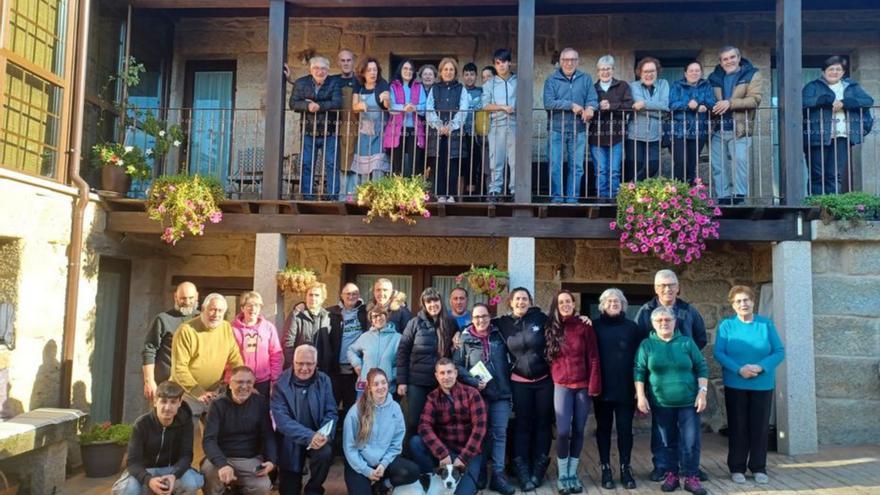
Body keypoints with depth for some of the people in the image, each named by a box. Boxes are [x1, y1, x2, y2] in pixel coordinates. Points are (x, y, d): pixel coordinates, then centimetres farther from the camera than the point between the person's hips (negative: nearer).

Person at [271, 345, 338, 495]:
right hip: (290, 440, -1)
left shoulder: (324, 381, -1)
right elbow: (281, 418, -19)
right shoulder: (281, 383, -10)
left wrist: (324, 435, -25)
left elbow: (331, 413, -3)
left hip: (317, 437, 1)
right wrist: (309, 436, -31)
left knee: (325, 453, -30)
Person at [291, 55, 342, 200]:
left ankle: (332, 196, 1)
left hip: (329, 132, -1)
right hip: (308, 131, 2)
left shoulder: (334, 84, 1)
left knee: (331, 164, -4)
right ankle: (307, 196, 10)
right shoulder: (301, 83, 6)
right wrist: (308, 106, -21)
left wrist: (319, 106, -22)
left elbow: (337, 103, -14)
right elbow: (293, 103, -4)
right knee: (306, 164, 3)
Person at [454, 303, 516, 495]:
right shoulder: (466, 339, -1)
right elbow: (457, 365, -5)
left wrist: (508, 381, 0)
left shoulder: (499, 335, 5)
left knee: (499, 433, 0)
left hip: (501, 393, 1)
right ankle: (479, 472, 22)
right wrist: (474, 382, -13)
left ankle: (498, 475, 5)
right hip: (477, 393, -1)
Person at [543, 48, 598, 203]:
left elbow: (593, 99, 2)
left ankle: (573, 199, 10)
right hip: (557, 129, -2)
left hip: (578, 130, 2)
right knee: (555, 166, -3)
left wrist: (590, 108, -22)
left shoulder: (585, 79, 11)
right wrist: (571, 105, -16)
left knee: (576, 167, 4)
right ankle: (556, 198, 5)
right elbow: (548, 102, -11)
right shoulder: (552, 80, 3)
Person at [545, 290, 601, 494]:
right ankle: (562, 476, 8)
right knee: (563, 431, -6)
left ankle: (572, 474, 19)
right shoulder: (551, 328, 4)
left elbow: (593, 358, -3)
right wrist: (552, 381, 0)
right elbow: (549, 358, 7)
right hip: (561, 386, 0)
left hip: (583, 386, 0)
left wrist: (594, 385, -9)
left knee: (578, 431, 7)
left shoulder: (584, 326, -1)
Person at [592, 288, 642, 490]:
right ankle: (606, 469, 17)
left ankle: (626, 468, 18)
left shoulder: (632, 327, 5)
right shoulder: (595, 326, 1)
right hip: (602, 388, 0)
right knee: (603, 428, 7)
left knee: (625, 428, 6)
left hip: (626, 388, 1)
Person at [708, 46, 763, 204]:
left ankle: (739, 196, -10)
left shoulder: (752, 75, 3)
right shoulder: (714, 77, 15)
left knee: (740, 160, -15)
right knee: (718, 166, 4)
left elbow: (754, 99, -9)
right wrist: (710, 106, -4)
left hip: (739, 129, -4)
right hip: (717, 129, 4)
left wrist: (730, 103, -21)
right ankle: (723, 198, 10)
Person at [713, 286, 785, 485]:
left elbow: (779, 351, -2)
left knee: (759, 426, 6)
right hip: (735, 385, -1)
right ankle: (737, 468, 13)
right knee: (737, 427, 4)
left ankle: (759, 468, 17)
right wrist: (739, 369, -21)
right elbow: (718, 353, -7)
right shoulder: (726, 325, -1)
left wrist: (760, 367, -17)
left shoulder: (767, 324, 2)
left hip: (762, 385, 1)